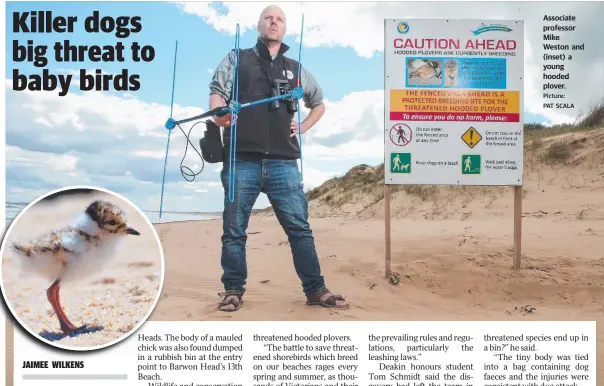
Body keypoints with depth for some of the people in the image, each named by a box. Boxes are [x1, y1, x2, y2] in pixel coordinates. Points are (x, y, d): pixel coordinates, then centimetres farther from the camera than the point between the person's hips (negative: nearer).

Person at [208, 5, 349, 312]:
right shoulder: (237, 59, 14)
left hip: (283, 161, 2)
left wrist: (303, 127, 16)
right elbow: (216, 91, -1)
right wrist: (219, 113, -23)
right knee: (234, 229, 2)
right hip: (242, 159, -1)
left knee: (299, 227, -1)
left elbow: (319, 104, 33)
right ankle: (233, 290, 14)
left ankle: (315, 289, 6)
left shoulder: (294, 69, 20)